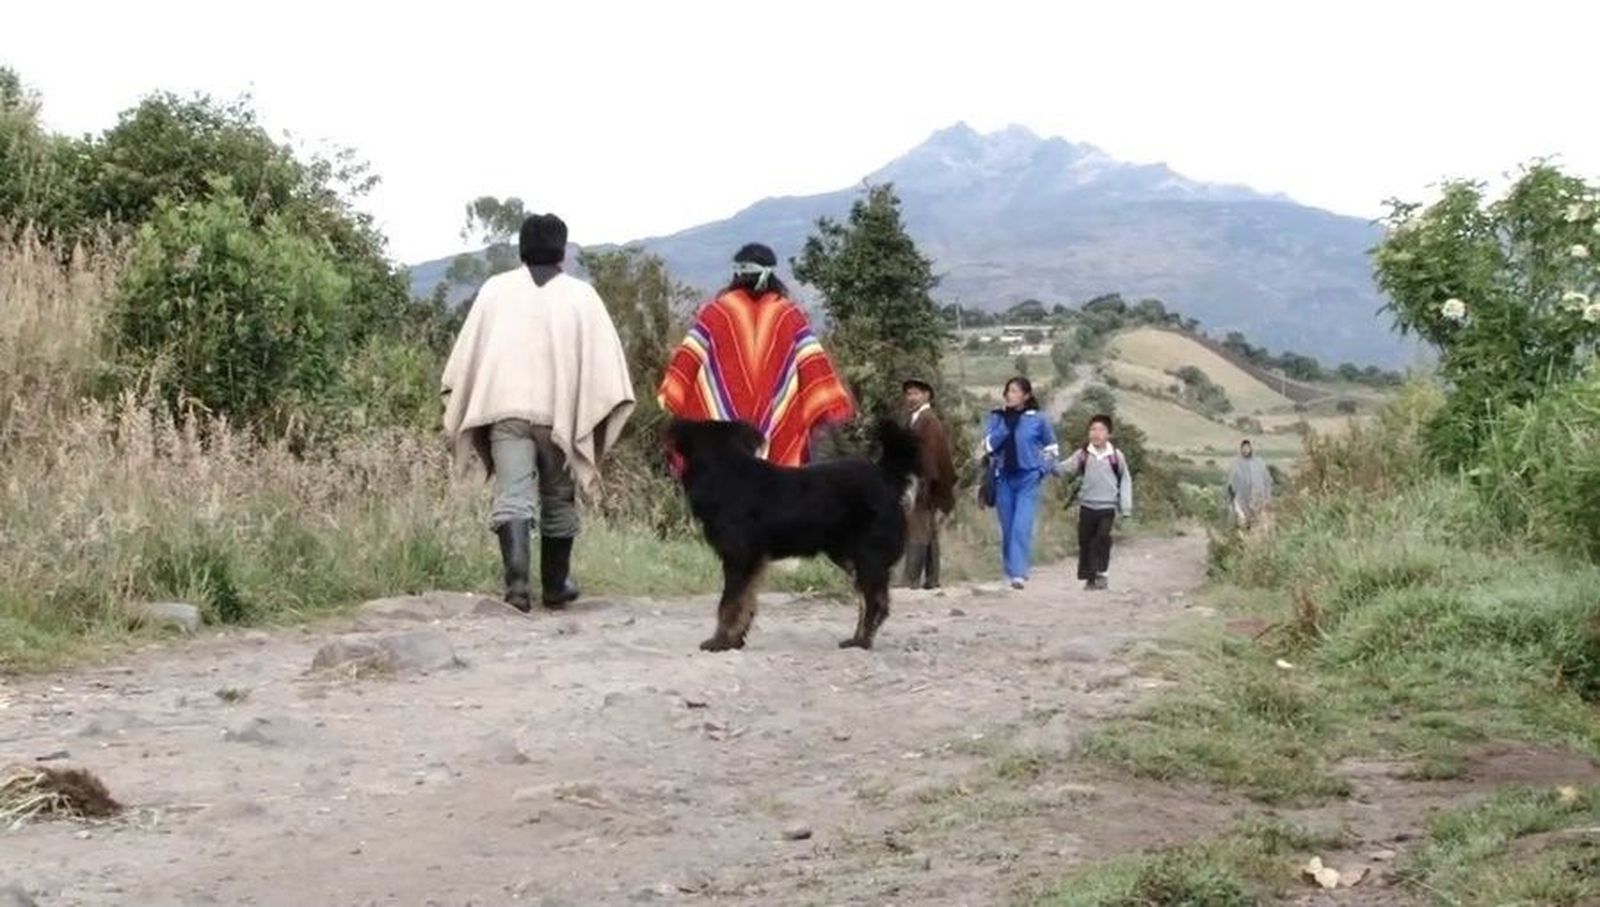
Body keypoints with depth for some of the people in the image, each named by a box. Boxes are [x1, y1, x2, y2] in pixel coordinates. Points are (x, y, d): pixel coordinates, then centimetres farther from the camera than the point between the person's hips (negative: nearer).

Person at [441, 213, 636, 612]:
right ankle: (555, 586, 25)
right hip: (561, 411, 0)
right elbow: (604, 358, -1)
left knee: (512, 496, -7)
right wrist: (600, 415, 3)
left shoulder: (496, 289, 7)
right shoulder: (581, 295, 4)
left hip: (505, 407, 0)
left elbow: (467, 350, 8)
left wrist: (459, 410, 14)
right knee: (558, 500, 15)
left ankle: (517, 578, -29)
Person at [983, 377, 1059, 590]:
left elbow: (1052, 449, 12)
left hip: (1028, 479, -3)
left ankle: (1019, 574, -21)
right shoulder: (997, 418, 6)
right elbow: (988, 445, -7)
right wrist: (1006, 425, -13)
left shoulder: (1038, 420, 1)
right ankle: (1010, 572, 18)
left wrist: (1042, 470, 0)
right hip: (1004, 479, 3)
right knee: (1007, 529, 8)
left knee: (1022, 527, -16)